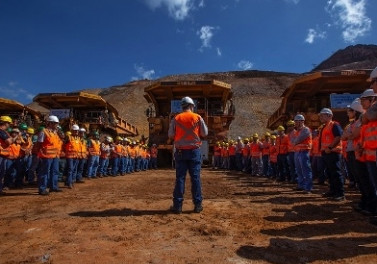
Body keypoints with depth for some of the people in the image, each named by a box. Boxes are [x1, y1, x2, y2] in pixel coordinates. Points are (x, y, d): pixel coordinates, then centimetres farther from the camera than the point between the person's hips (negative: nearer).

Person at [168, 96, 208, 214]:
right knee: (195, 177, 4)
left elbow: (170, 135, 1)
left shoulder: (176, 118, 1)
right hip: (194, 150, 0)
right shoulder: (198, 117, -1)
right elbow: (205, 133, 1)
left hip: (180, 151, 1)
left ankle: (177, 205, 7)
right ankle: (198, 205, 8)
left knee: (180, 178, 4)